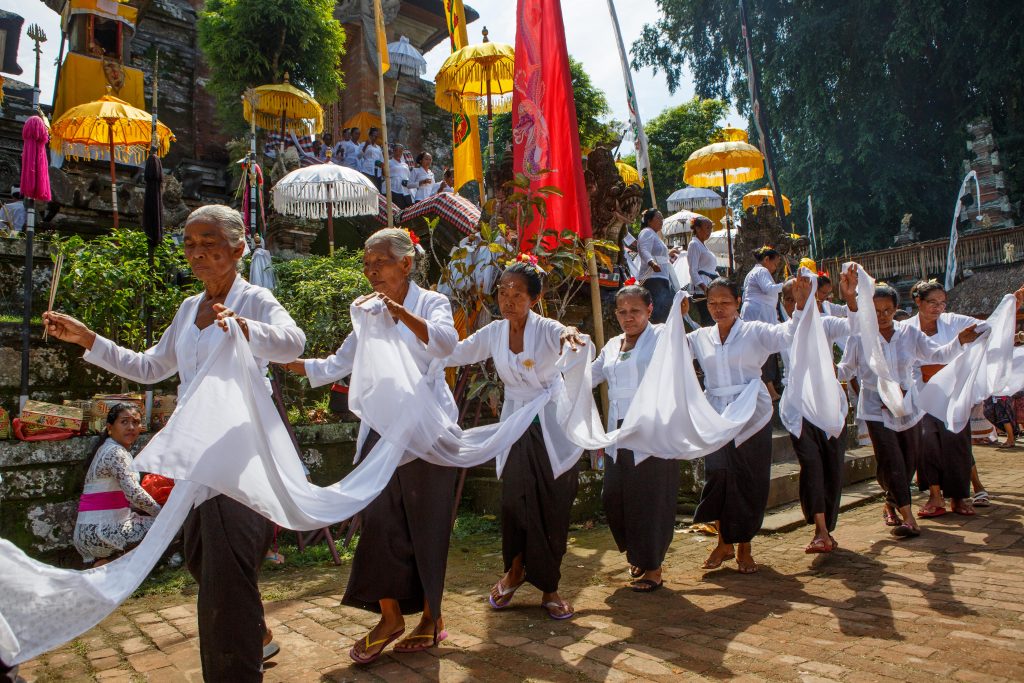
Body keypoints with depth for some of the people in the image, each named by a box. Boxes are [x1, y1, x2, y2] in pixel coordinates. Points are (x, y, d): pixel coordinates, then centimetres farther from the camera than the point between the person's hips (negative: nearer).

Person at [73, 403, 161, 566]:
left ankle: (103, 561, 8)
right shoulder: (116, 452, -13)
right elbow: (134, 493, -27)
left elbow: (127, 496, 18)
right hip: (99, 532, -10)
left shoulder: (108, 449, 19)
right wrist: (163, 514, -16)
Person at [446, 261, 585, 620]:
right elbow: (453, 354, 3)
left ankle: (549, 587, 22)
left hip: (552, 428, -2)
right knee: (516, 502, -6)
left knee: (554, 509, 2)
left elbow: (581, 350, -36)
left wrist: (572, 334, -60)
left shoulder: (547, 329, -16)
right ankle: (515, 570, 23)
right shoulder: (493, 333, -2)